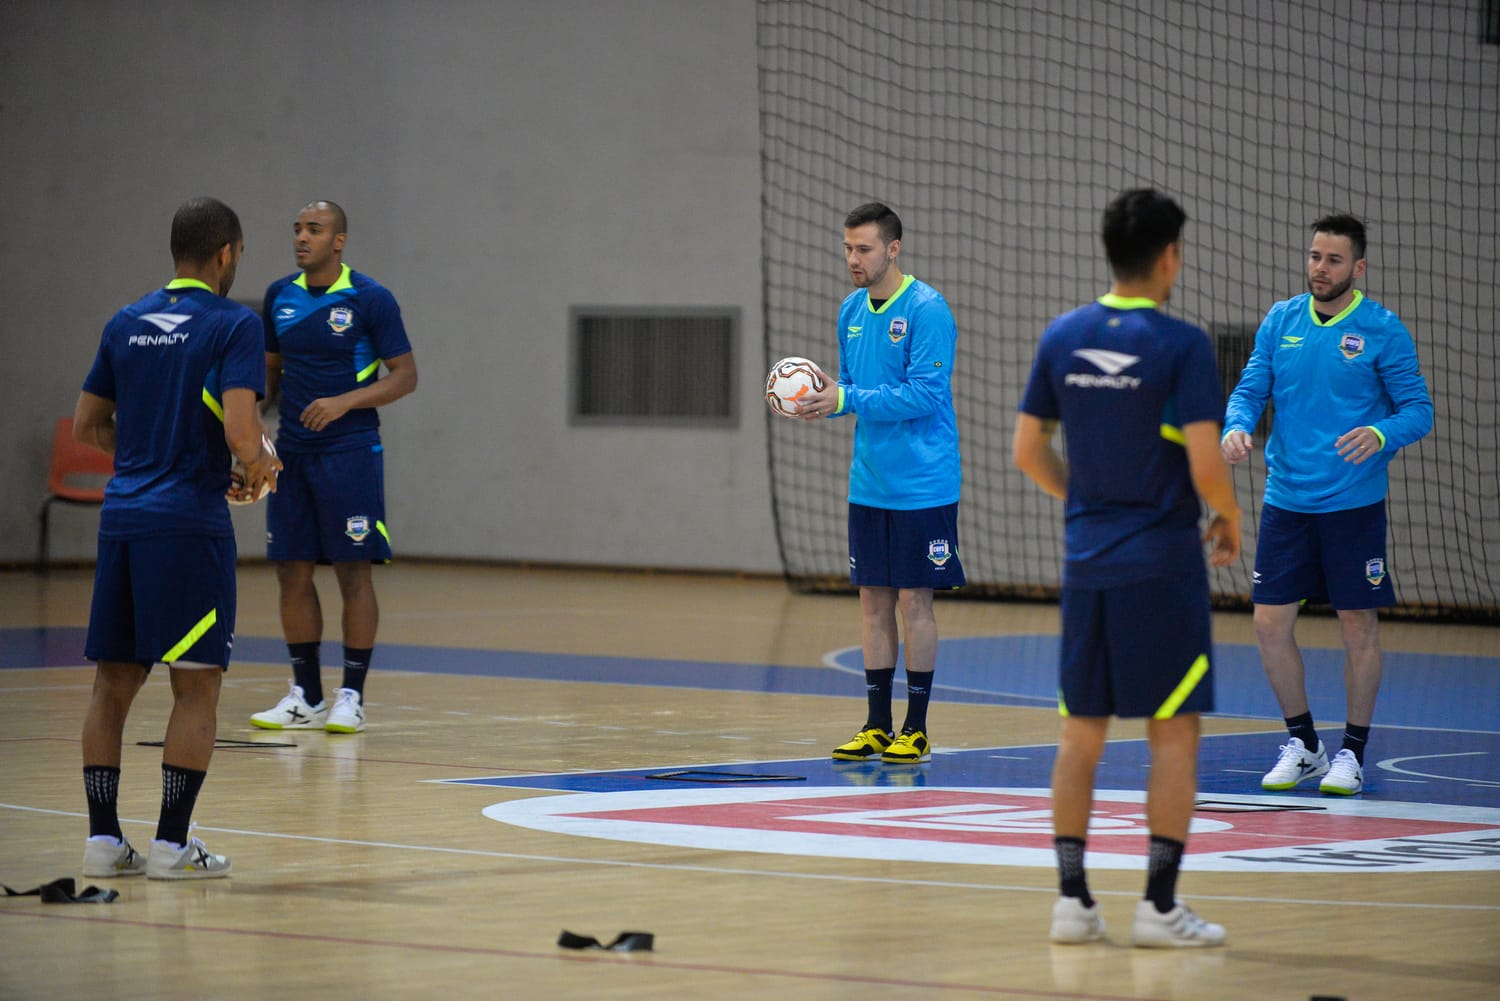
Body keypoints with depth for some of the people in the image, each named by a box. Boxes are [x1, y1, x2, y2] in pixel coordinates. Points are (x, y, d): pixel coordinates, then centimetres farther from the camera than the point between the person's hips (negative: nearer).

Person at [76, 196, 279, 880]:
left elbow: (87, 426, 18)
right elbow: (240, 433, -17)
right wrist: (260, 467, 4)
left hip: (123, 515, 6)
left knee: (114, 682, 10)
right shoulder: (232, 325, -7)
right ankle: (172, 844, -3)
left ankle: (103, 838, 9)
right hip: (190, 518, -6)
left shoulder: (126, 324, 12)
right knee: (197, 684, 0)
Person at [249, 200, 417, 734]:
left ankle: (352, 696, 3)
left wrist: (343, 403, -19)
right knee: (292, 572, 4)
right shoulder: (280, 296, 8)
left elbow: (405, 375, -7)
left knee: (353, 571, -3)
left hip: (350, 451, -5)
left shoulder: (370, 299, -7)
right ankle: (306, 696, 13)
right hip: (291, 451, 5)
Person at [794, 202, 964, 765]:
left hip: (921, 485, -7)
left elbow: (925, 395, -19)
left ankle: (916, 729, 6)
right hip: (868, 482, 7)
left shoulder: (926, 310, -13)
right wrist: (825, 399, -4)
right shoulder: (852, 310, 9)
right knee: (874, 598, 8)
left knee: (914, 599, -2)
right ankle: (877, 727, 14)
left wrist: (848, 399, -21)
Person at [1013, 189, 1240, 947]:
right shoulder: (1180, 346, -12)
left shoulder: (1062, 337, 4)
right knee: (1173, 733, 2)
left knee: (1081, 733, 11)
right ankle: (1159, 905, 1)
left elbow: (1028, 451, 8)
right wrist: (1230, 521, 3)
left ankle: (1071, 898, 10)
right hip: (1162, 564, -5)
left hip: (1086, 562, 5)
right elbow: (1206, 466, -16)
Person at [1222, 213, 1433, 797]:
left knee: (1359, 628, 2)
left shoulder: (1382, 330, -6)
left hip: (1353, 503, -4)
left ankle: (1353, 751, 15)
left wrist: (1381, 435, -26)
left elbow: (1418, 410, -6)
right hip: (1286, 501, 4)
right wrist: (1237, 426, -14)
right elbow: (1251, 389, 8)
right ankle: (1302, 745, 18)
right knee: (1270, 624, 2)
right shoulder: (1281, 321, 6)